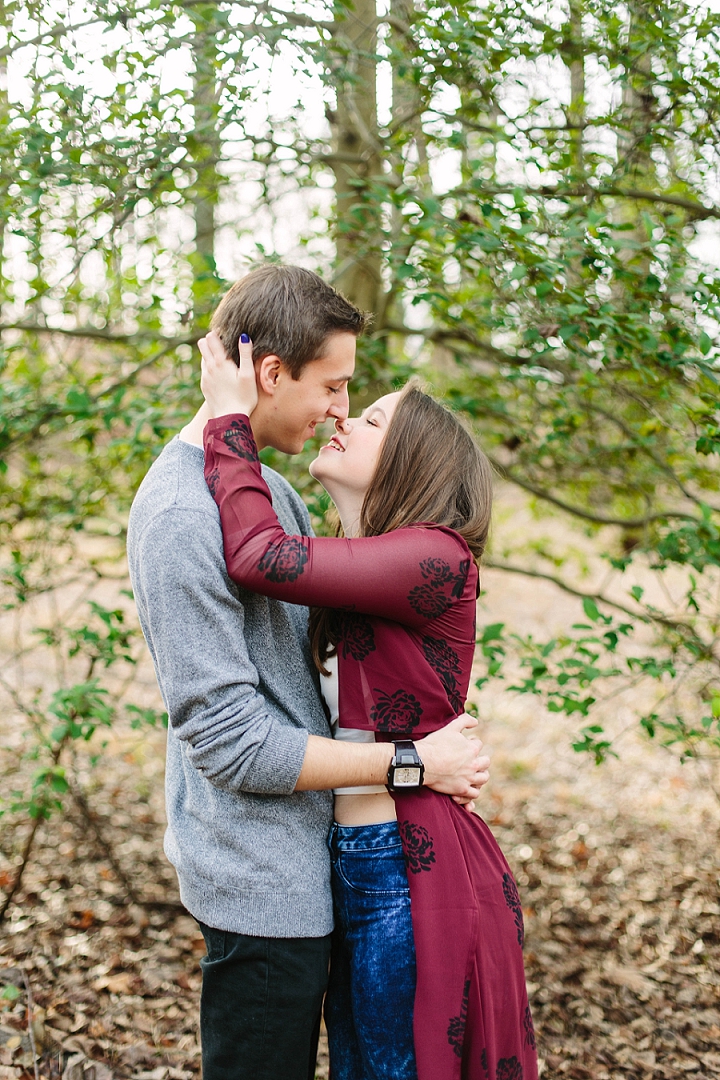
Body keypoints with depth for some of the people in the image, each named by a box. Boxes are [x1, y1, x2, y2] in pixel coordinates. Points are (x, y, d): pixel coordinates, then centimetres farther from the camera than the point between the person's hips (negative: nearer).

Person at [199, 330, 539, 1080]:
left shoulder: (438, 558, -18)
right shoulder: (355, 567, 11)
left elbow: (261, 557, -26)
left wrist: (231, 419, -16)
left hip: (413, 872, -9)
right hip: (351, 864, 9)